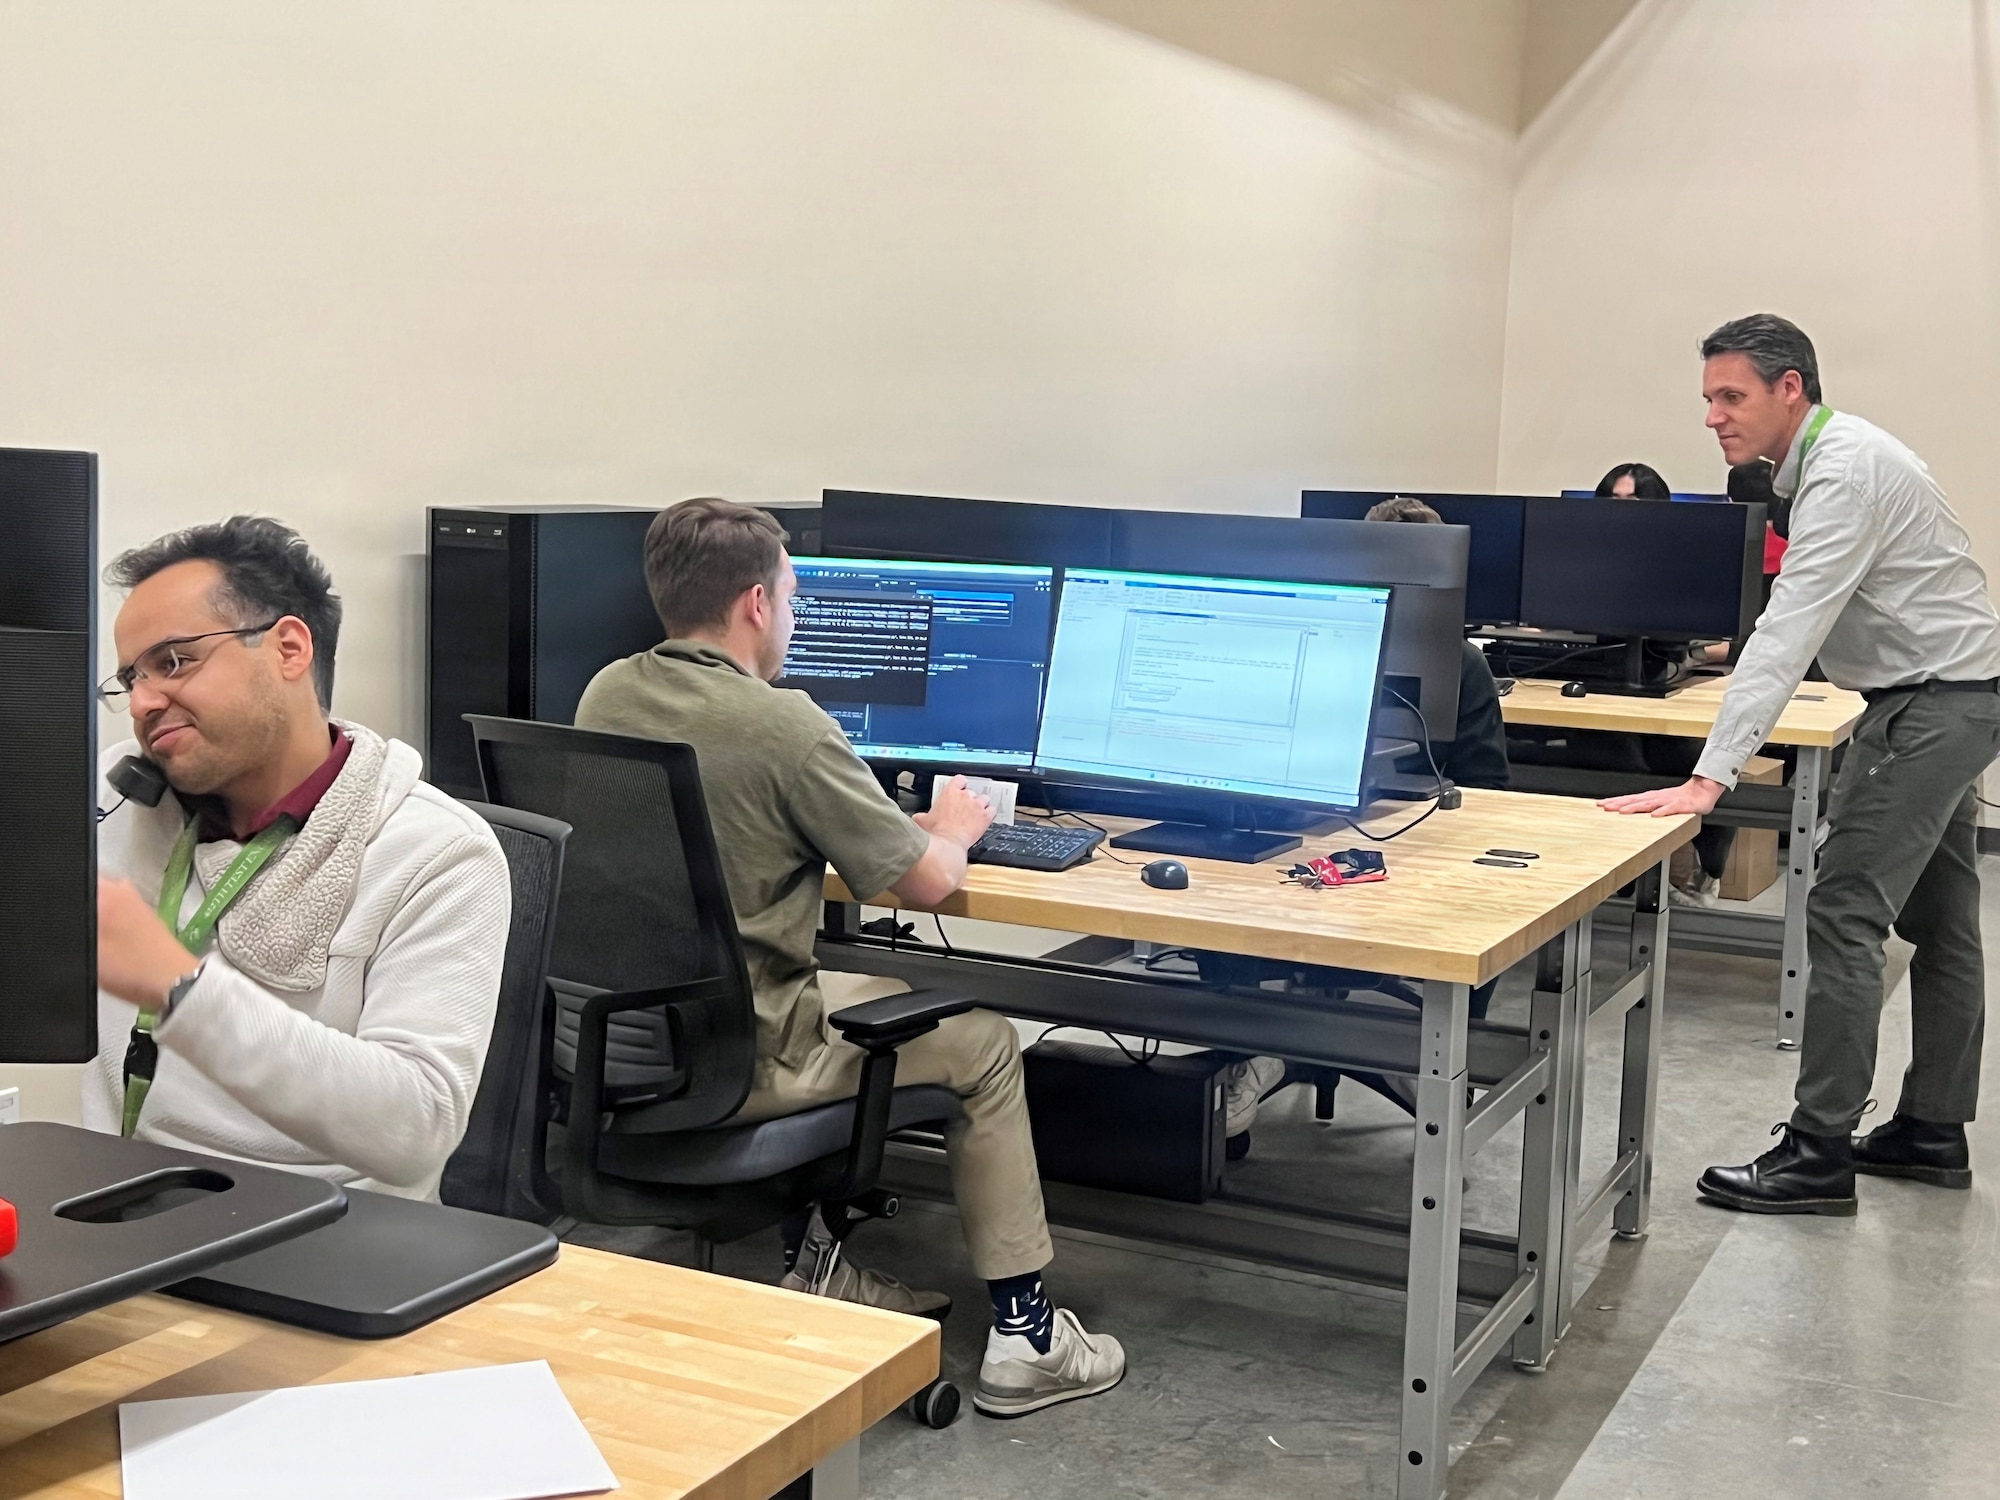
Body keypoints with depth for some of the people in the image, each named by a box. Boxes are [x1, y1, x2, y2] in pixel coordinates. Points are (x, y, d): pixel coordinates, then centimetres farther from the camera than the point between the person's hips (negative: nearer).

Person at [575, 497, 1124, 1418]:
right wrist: (951, 829, 10)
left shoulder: (605, 696, 2)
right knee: (984, 1042, 12)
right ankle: (1021, 1332, 18)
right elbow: (927, 882, -13)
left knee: (821, 996, 35)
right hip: (734, 1062, -8)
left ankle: (809, 1265, 37)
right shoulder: (782, 725, -20)